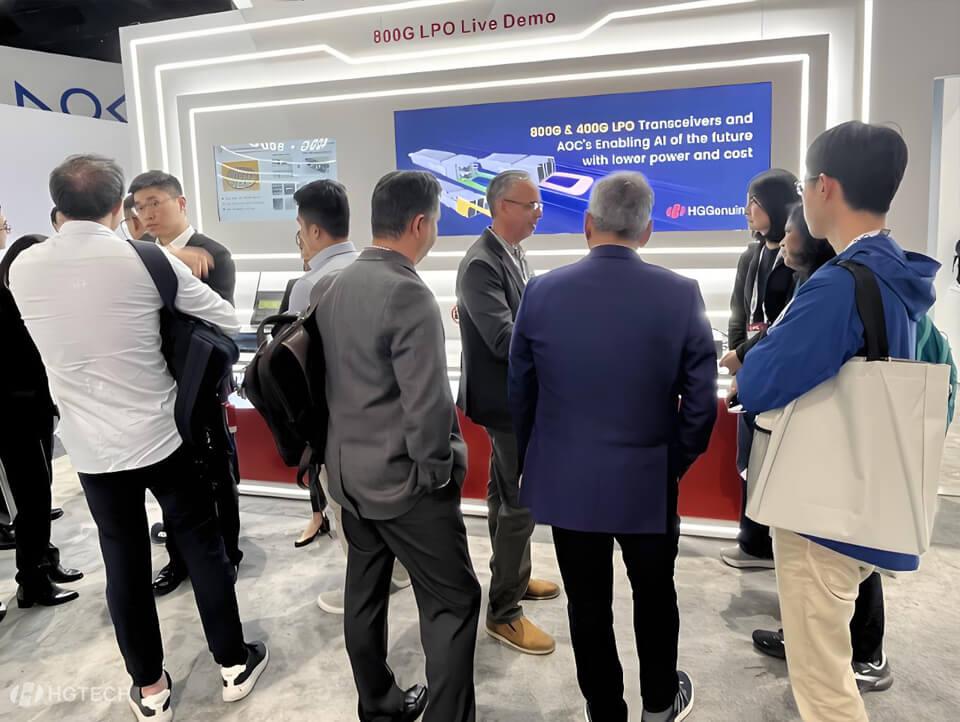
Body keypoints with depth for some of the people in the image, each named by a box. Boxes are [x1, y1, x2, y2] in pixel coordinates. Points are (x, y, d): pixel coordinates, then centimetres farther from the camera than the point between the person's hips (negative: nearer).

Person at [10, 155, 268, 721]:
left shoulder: (23, 268, -2)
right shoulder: (148, 259, -12)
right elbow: (228, 320, -4)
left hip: (91, 447, 3)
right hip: (164, 435, -2)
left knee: (125, 564, 13)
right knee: (203, 546, 13)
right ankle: (234, 665, 27)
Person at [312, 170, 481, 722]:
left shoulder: (330, 286, 4)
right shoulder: (409, 295, -22)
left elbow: (327, 377, 10)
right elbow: (427, 404, -24)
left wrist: (341, 448, 17)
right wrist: (439, 471, -9)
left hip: (348, 472, 9)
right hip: (405, 480, -8)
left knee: (365, 594, 19)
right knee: (452, 603, 6)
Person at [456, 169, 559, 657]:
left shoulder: (512, 254, 8)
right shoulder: (482, 263, -22)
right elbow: (504, 340, -29)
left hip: (519, 394, 10)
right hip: (507, 399, -10)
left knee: (506, 494, 21)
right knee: (521, 501, -2)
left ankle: (514, 578, 39)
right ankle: (503, 611, 13)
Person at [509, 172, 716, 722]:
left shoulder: (541, 293, -8)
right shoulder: (681, 294, -12)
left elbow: (521, 394, 0)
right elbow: (700, 403, -10)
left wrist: (535, 462, 14)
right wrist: (677, 463, 7)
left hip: (567, 481, 1)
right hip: (649, 480, 0)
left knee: (588, 606, 14)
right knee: (655, 595, 22)